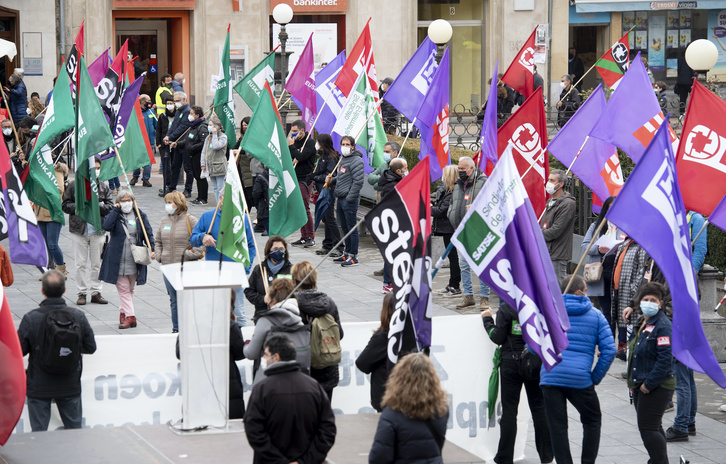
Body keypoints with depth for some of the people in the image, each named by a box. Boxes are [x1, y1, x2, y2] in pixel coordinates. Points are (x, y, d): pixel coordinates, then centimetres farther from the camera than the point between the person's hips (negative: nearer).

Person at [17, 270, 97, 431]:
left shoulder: (31, 319, -18)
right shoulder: (78, 316, -11)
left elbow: (18, 350, -10)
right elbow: (90, 347, -1)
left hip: (39, 387, -2)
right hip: (70, 387, 2)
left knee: (39, 432, 9)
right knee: (74, 428, 17)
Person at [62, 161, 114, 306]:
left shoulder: (103, 187, 9)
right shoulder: (73, 185, 1)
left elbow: (110, 206, 8)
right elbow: (65, 205, 3)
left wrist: (98, 206, -11)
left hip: (98, 230, 2)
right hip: (79, 229, -2)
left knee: (97, 263, 6)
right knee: (81, 264, 1)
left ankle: (96, 292, 14)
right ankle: (82, 293, 9)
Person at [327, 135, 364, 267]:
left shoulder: (356, 161, -13)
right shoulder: (343, 160, 17)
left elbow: (358, 182, -19)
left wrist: (350, 197, -20)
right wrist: (331, 180, 9)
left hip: (350, 200, -10)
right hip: (341, 199, 10)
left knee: (352, 228, -5)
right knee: (345, 228, 16)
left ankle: (354, 256, -1)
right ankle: (347, 253, 25)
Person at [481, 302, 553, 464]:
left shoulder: (505, 309, -12)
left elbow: (498, 338, -10)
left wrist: (487, 320, 4)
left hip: (511, 363, -3)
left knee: (509, 411, 3)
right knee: (539, 408, 12)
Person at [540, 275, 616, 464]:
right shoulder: (595, 315, 6)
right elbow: (609, 350, 0)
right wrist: (595, 378, 7)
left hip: (550, 377, 1)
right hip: (580, 378, -1)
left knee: (557, 427, 6)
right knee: (592, 421, 19)